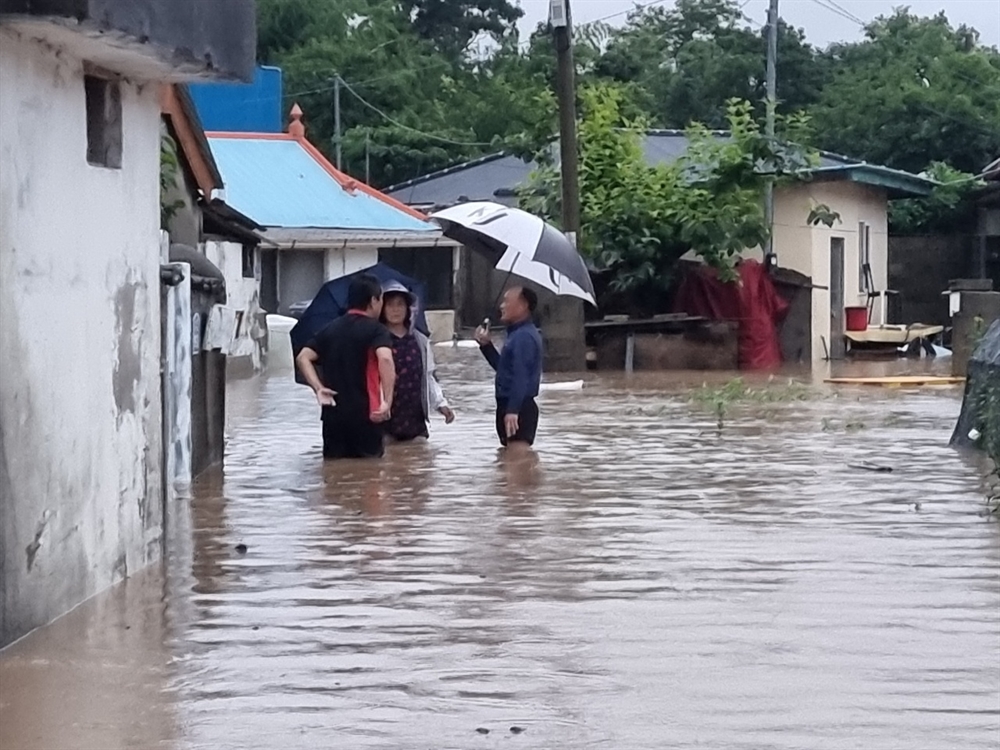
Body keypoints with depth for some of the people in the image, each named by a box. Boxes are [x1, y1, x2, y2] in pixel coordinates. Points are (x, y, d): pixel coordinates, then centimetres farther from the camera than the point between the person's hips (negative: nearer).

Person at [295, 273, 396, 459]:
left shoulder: (330, 329, 13)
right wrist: (387, 401, -24)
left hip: (333, 417, 5)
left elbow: (303, 358, 3)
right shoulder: (375, 329, -4)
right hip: (365, 416, -5)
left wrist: (319, 388, -4)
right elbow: (385, 359, -23)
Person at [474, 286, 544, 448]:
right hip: (512, 405, 11)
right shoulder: (517, 334, 18)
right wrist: (486, 345, 16)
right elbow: (505, 368, 28)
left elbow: (521, 376, -26)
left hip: (519, 408, -11)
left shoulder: (524, 337, -16)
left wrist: (512, 410, -33)